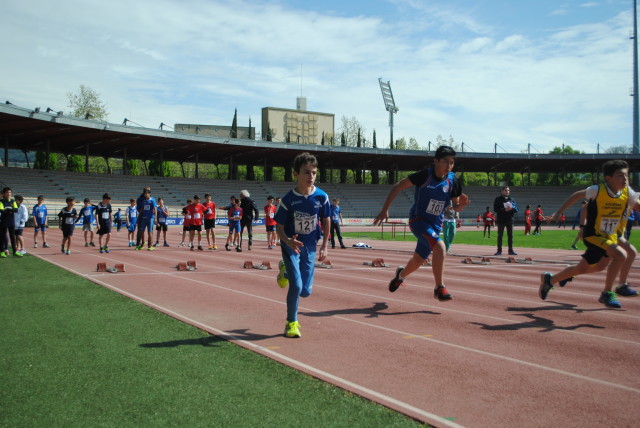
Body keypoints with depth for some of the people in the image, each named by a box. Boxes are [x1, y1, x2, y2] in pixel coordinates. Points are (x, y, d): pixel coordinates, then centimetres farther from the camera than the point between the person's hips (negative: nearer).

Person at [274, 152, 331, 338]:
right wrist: (288, 241, -30)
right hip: (291, 246, -3)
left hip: (310, 247, 3)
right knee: (296, 285, -15)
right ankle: (291, 323, 8)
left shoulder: (321, 196, -11)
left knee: (305, 291, 7)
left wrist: (324, 246, 3)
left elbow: (326, 221, 4)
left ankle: (286, 270, 38)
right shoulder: (288, 199, -18)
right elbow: (279, 226, -11)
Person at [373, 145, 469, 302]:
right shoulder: (425, 175, -20)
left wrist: (462, 204, -20)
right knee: (439, 246, -29)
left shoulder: (453, 180, -6)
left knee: (418, 260, 17)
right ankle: (439, 288, -18)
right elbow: (397, 187, -15)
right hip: (417, 220, -5)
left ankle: (401, 274, 51)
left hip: (435, 225, 5)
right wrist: (385, 210, -18)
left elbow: (455, 207, 4)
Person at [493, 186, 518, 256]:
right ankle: (499, 250, 4)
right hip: (501, 220, -3)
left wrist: (511, 208, -14)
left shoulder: (511, 199, 13)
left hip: (510, 219, 4)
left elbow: (516, 209, 9)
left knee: (510, 235, 5)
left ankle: (511, 250, 11)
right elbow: (495, 209, -8)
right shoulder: (498, 199, 1)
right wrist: (505, 210, -20)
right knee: (500, 235, 0)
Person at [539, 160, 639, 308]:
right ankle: (607, 294, -10)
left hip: (611, 236, 7)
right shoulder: (598, 190, -17)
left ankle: (549, 279, 34)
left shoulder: (627, 192, -5)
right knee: (620, 255, -26)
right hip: (593, 235, -6)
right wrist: (558, 212, -1)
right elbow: (578, 195, -3)